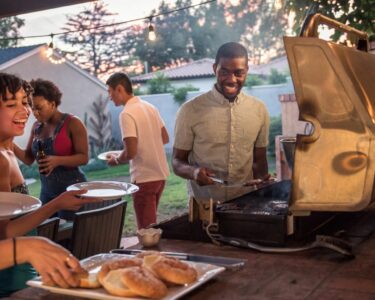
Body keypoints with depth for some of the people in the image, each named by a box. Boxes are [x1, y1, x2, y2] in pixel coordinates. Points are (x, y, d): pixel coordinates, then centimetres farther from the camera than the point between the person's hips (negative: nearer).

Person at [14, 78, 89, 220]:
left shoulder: (72, 123, -12)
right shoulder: (37, 126, 8)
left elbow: (84, 157, -14)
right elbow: (28, 158, 10)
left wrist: (57, 160, -29)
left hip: (71, 188, -7)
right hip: (46, 190, 7)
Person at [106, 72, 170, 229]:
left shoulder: (127, 114, -16)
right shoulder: (150, 107, 8)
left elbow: (131, 152, -21)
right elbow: (165, 138, 15)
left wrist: (116, 160, -2)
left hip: (144, 177, -8)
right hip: (160, 173, 8)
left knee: (145, 228, 3)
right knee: (151, 224, 21)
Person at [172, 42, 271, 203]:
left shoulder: (259, 110, 6)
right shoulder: (190, 110, -3)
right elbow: (177, 161, 2)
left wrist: (262, 178, -5)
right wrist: (193, 171, -17)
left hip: (246, 203, 3)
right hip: (204, 204, -2)